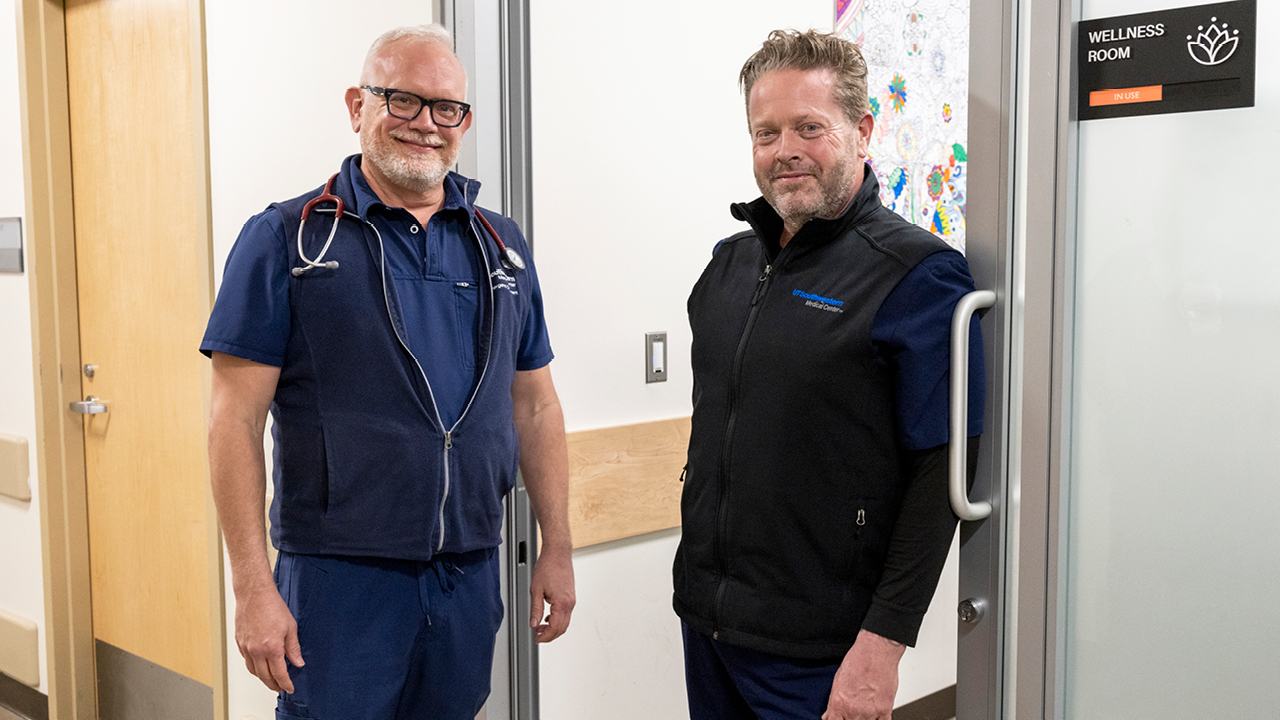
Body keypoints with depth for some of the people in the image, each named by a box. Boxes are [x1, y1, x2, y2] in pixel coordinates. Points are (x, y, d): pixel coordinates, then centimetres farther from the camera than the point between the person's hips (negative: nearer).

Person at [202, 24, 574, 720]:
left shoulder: (501, 246, 10)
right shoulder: (284, 239, -5)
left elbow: (535, 407, 13)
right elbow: (235, 421, -8)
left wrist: (556, 550, 10)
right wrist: (254, 587, -13)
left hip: (470, 578, 5)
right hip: (338, 578, -4)